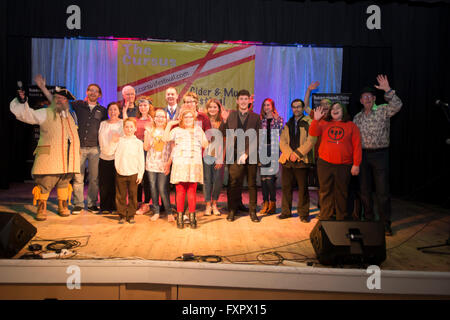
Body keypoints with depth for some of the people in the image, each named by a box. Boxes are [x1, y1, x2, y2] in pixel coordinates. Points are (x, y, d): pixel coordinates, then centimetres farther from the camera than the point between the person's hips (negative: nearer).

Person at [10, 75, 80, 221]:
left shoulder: (71, 114, 19)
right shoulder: (44, 113, 6)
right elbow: (23, 112, 5)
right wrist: (22, 100, -13)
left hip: (68, 159, 4)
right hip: (49, 157, -4)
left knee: (64, 183, 10)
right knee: (44, 183, -4)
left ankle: (63, 207, 23)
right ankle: (41, 209, 9)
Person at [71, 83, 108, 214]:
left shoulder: (102, 110, 12)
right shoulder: (79, 105, 9)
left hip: (95, 148, 1)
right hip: (80, 146, 0)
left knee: (94, 178, 2)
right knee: (78, 177, -1)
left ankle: (92, 204, 13)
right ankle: (78, 204, 8)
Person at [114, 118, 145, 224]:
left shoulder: (138, 142, 3)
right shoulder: (119, 140, 6)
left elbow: (141, 160, 3)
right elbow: (116, 156, 7)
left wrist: (140, 174, 0)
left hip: (133, 173, -1)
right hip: (120, 173, 1)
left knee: (133, 196, 4)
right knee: (120, 196, 5)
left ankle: (131, 215, 16)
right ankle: (122, 215, 17)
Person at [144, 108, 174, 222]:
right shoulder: (149, 130, 8)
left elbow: (173, 149, 1)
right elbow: (146, 148, 3)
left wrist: (169, 163, -9)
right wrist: (149, 134, -10)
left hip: (164, 165, -2)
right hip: (151, 164, 3)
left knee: (162, 189, -9)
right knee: (153, 188, 4)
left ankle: (169, 212, 3)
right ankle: (156, 211, 17)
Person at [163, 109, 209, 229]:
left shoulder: (198, 130, 20)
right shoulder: (177, 130, 15)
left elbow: (205, 145, 14)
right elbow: (166, 138, -1)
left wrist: (202, 135, -1)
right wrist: (169, 124, 4)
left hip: (195, 164, 1)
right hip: (180, 164, -1)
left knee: (192, 191, 0)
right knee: (180, 191, -3)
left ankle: (192, 217, 6)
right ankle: (179, 217, 3)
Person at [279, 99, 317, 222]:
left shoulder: (309, 122, 2)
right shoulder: (288, 124, 16)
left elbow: (311, 141, -8)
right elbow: (282, 141, 8)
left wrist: (297, 154, -13)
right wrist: (289, 154, -9)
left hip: (302, 160, -4)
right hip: (287, 160, 4)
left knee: (303, 188, 1)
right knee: (286, 187, 7)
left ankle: (303, 213, 11)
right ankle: (286, 211, 18)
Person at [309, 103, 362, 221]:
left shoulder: (351, 126, 6)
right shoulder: (324, 123, 10)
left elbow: (357, 146, 1)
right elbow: (313, 133, -4)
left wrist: (356, 164, -5)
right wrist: (316, 120, -18)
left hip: (343, 166, -1)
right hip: (324, 164, 1)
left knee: (341, 193, 7)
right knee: (325, 192, 4)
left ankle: (341, 218, 18)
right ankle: (325, 218, 12)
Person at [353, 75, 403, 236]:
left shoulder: (383, 111, -1)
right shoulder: (357, 117, 12)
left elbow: (397, 105, -21)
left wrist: (388, 90, -30)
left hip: (380, 154, -4)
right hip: (363, 155, 4)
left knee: (383, 191, -2)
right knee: (365, 190, 10)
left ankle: (385, 224, 8)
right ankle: (369, 220, 23)